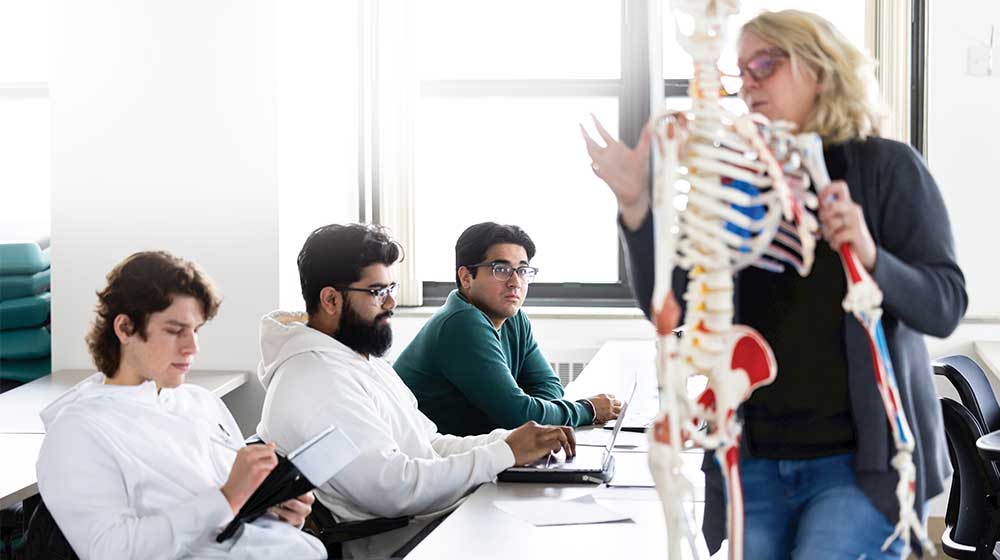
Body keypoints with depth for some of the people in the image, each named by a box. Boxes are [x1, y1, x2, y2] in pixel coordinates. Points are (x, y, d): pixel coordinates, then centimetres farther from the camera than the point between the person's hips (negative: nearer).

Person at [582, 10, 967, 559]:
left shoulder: (886, 167, -1)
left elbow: (945, 306, -6)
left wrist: (871, 258, -25)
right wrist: (636, 206, -12)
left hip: (862, 459, -4)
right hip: (757, 461, 4)